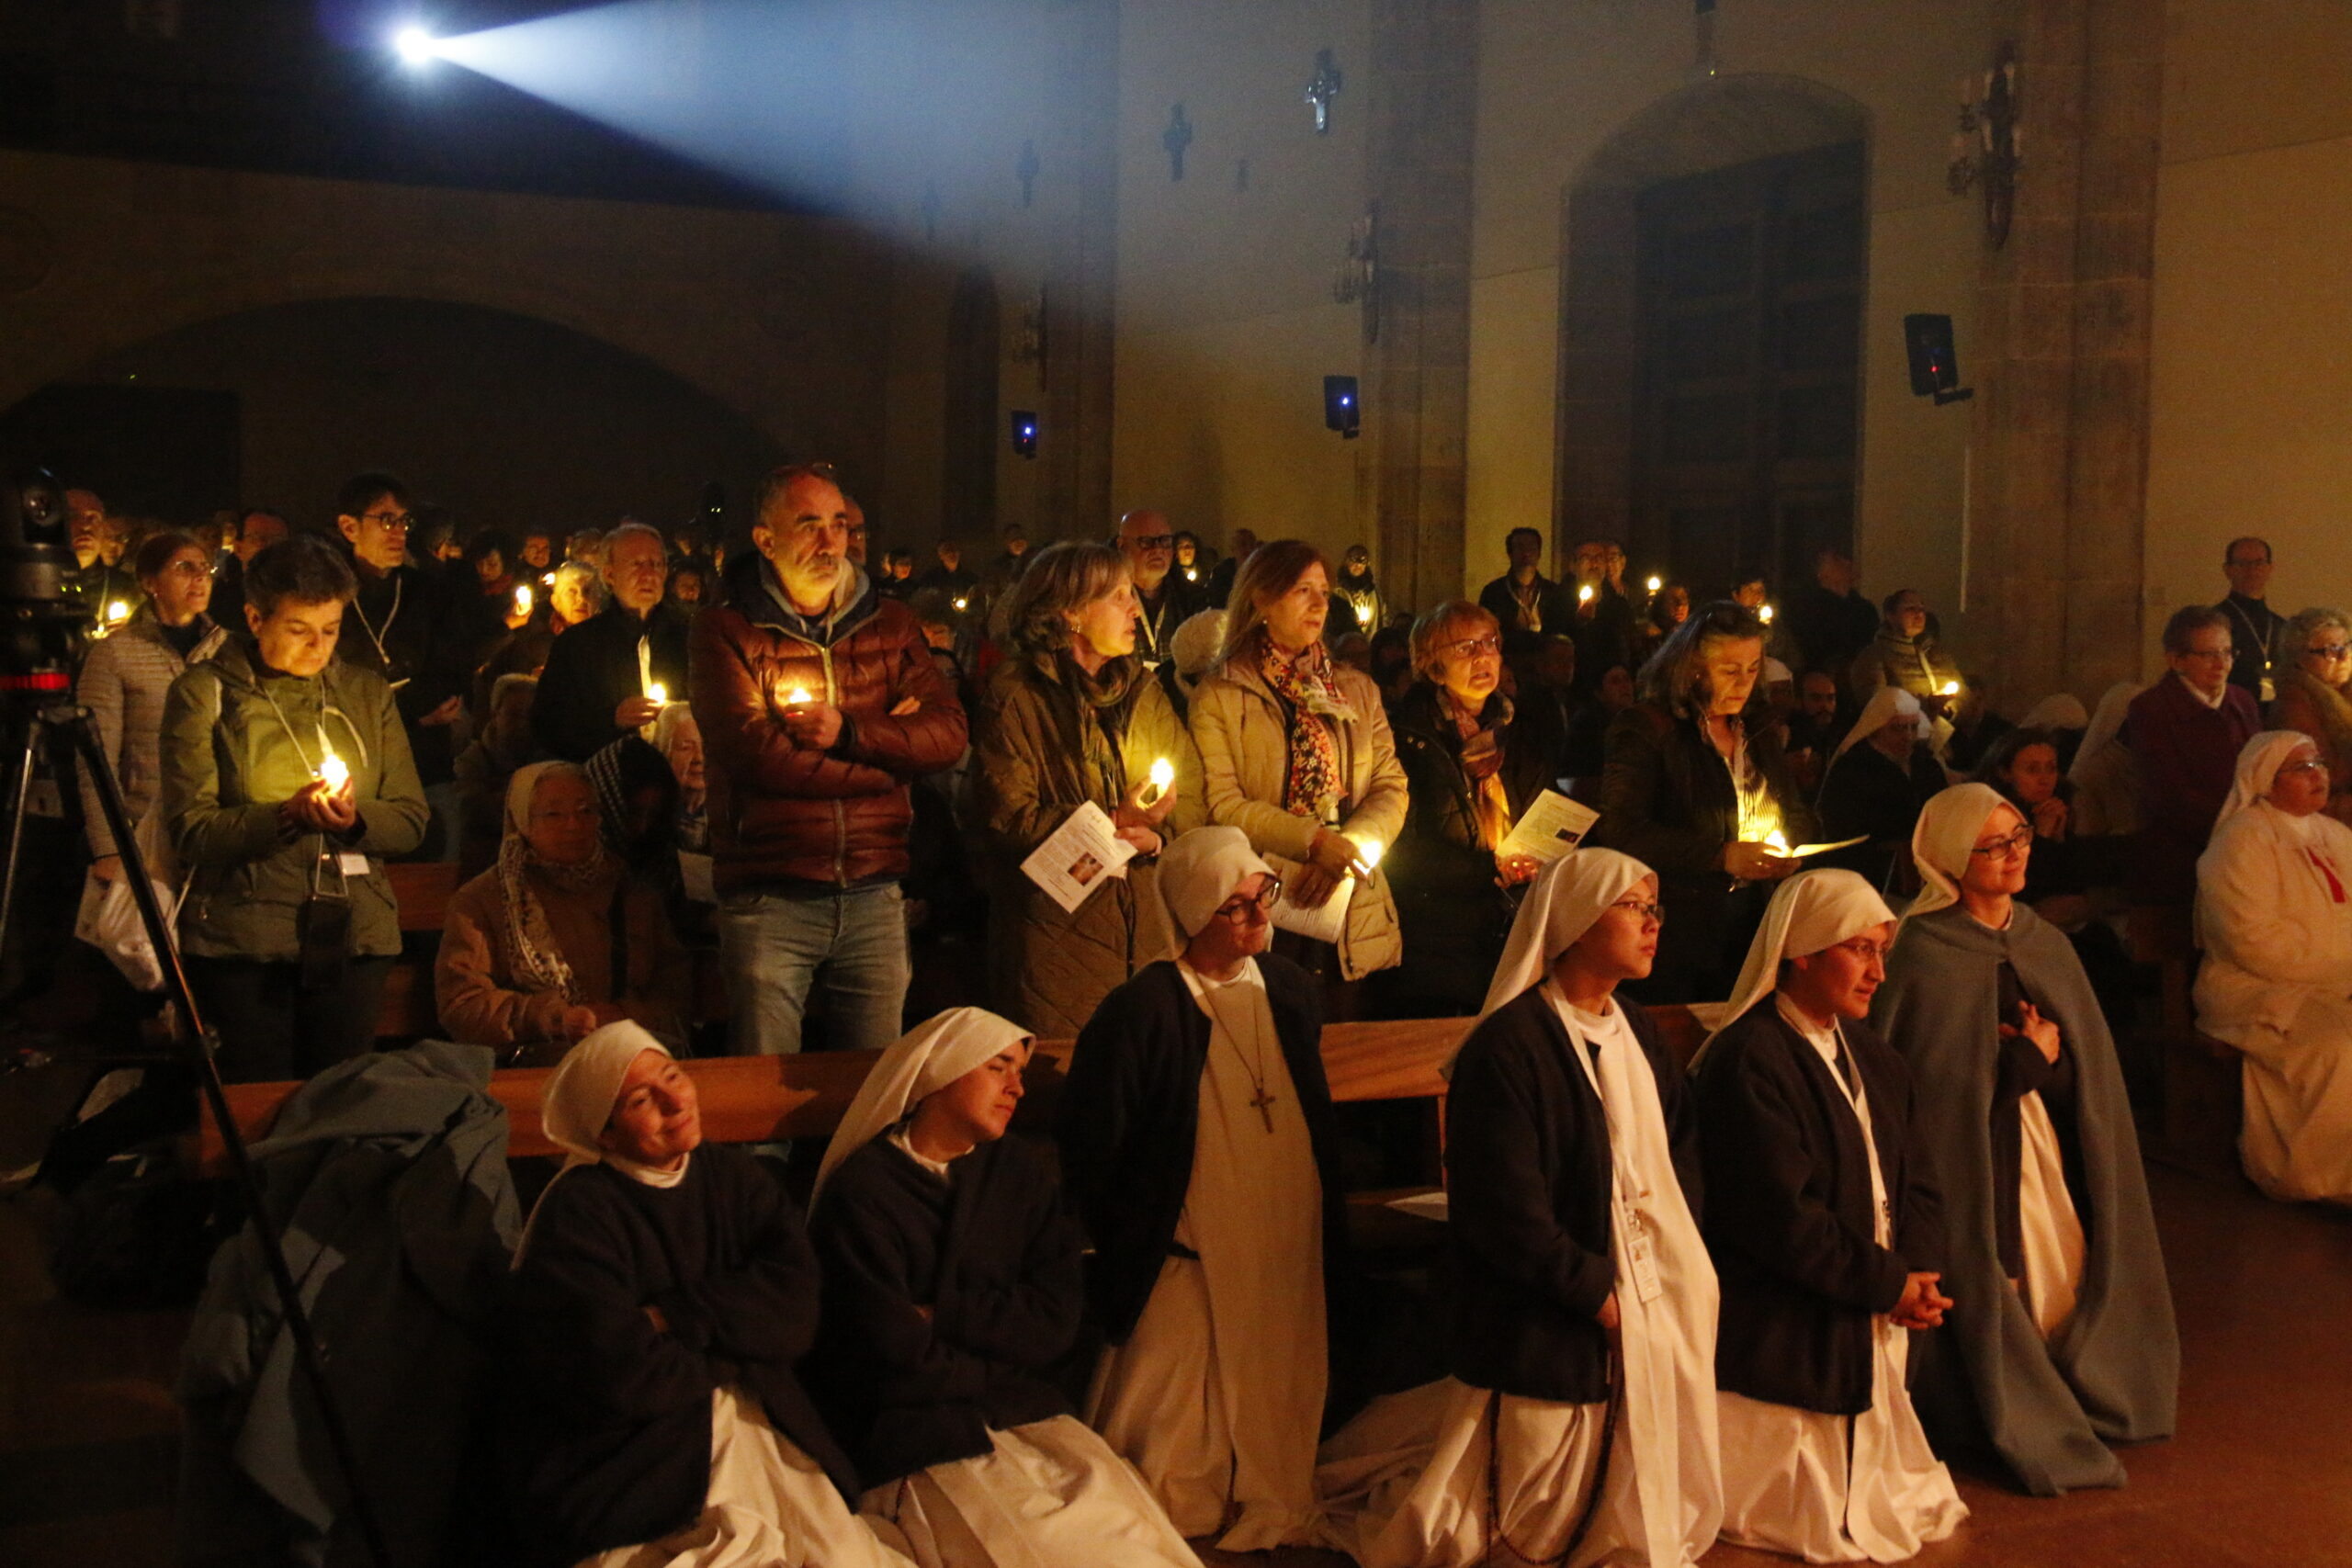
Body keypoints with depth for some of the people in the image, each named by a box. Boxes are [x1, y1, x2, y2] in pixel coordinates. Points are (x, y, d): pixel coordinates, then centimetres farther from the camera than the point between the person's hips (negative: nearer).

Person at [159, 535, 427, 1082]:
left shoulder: (367, 693, 12)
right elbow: (190, 831, -6)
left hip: (353, 935, 3)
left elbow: (411, 820, 9)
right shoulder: (204, 693, 2)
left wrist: (354, 820, -12)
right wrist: (286, 815, -21)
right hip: (244, 940, -3)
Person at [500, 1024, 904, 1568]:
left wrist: (675, 1319, -15)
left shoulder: (733, 1176, 9)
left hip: (752, 1423, 5)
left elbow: (796, 1308, -3)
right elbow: (619, 1378, -19)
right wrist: (727, 1362, -3)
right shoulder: (577, 1213, -9)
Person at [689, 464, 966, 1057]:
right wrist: (891, 746, -8)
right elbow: (757, 755, -15)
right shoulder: (724, 631, -2)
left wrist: (851, 731, -14)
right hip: (768, 897, -3)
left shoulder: (890, 624, 11)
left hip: (874, 894, 4)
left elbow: (949, 734, 1)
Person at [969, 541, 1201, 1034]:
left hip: (1146, 932, 5)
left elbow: (1192, 801, 13)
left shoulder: (1143, 690, 15)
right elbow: (1004, 821, -12)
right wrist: (1115, 822, -14)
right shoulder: (1016, 694, -5)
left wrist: (1156, 836, -9)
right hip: (1056, 933, -5)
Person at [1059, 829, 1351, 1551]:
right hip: (1190, 1274, -5)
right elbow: (1086, 1152, -10)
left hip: (1290, 1268, 6)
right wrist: (1128, 1246, -4)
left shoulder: (1290, 989, 6)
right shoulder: (1141, 1012, -14)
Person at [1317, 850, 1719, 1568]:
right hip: (1547, 1339, -7)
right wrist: (1600, 1292, -12)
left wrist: (1673, 1262, 1)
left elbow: (1682, 1155, 16)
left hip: (1651, 1325, 8)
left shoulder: (1639, 1036, 10)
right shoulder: (1508, 1046, -15)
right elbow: (1507, 1216, -18)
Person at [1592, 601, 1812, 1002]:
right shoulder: (1645, 728, -6)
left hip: (1749, 922, 6)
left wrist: (1789, 850, -1)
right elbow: (1622, 832, -16)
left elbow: (1796, 815, 24)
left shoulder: (1757, 732, 15)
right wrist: (1722, 856, -20)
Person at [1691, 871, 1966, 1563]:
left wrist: (1920, 1272, -8)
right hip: (1784, 1343, -9)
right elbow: (1782, 1217, -23)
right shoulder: (1749, 1060, -19)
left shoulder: (1870, 1056, 12)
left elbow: (1916, 1180, 11)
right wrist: (1888, 1282, -15)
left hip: (1875, 1328, 9)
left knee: (1880, 1511, 15)